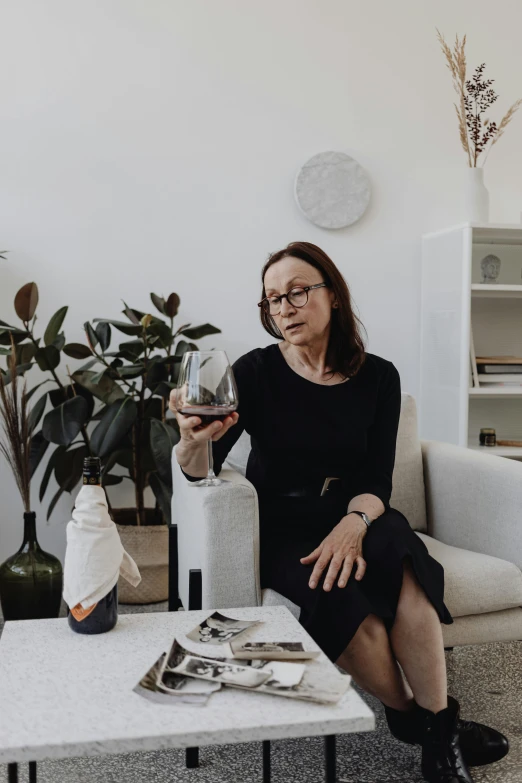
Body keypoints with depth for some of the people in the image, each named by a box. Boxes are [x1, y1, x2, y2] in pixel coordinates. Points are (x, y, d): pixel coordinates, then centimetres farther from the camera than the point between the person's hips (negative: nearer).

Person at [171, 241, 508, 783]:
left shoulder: (377, 377, 0)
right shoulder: (256, 371, -6)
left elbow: (377, 479, -4)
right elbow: (201, 473, -11)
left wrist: (353, 525, -27)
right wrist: (192, 440, -36)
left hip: (352, 516, 2)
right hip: (280, 524, -1)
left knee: (404, 566, -31)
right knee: (339, 596, -31)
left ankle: (439, 732, -17)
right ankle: (413, 715, -7)